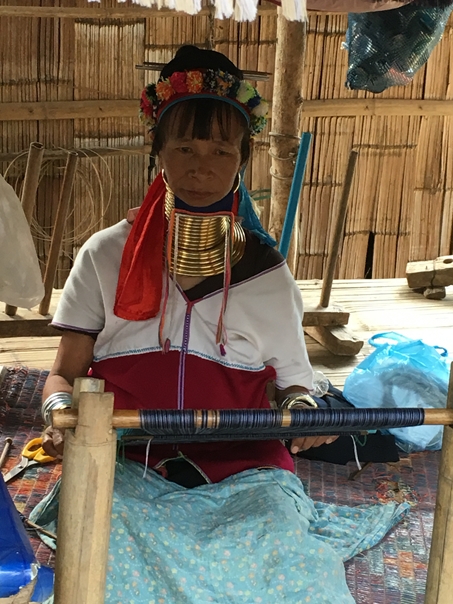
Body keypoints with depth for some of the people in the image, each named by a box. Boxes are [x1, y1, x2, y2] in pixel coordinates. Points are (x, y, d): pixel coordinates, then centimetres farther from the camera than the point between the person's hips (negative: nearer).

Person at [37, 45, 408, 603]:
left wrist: (302, 409, -12)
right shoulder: (106, 256, 7)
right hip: (129, 469, 0)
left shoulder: (266, 273, 9)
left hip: (244, 473, 1)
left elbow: (289, 384, 13)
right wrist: (60, 410, -15)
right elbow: (63, 374, 9)